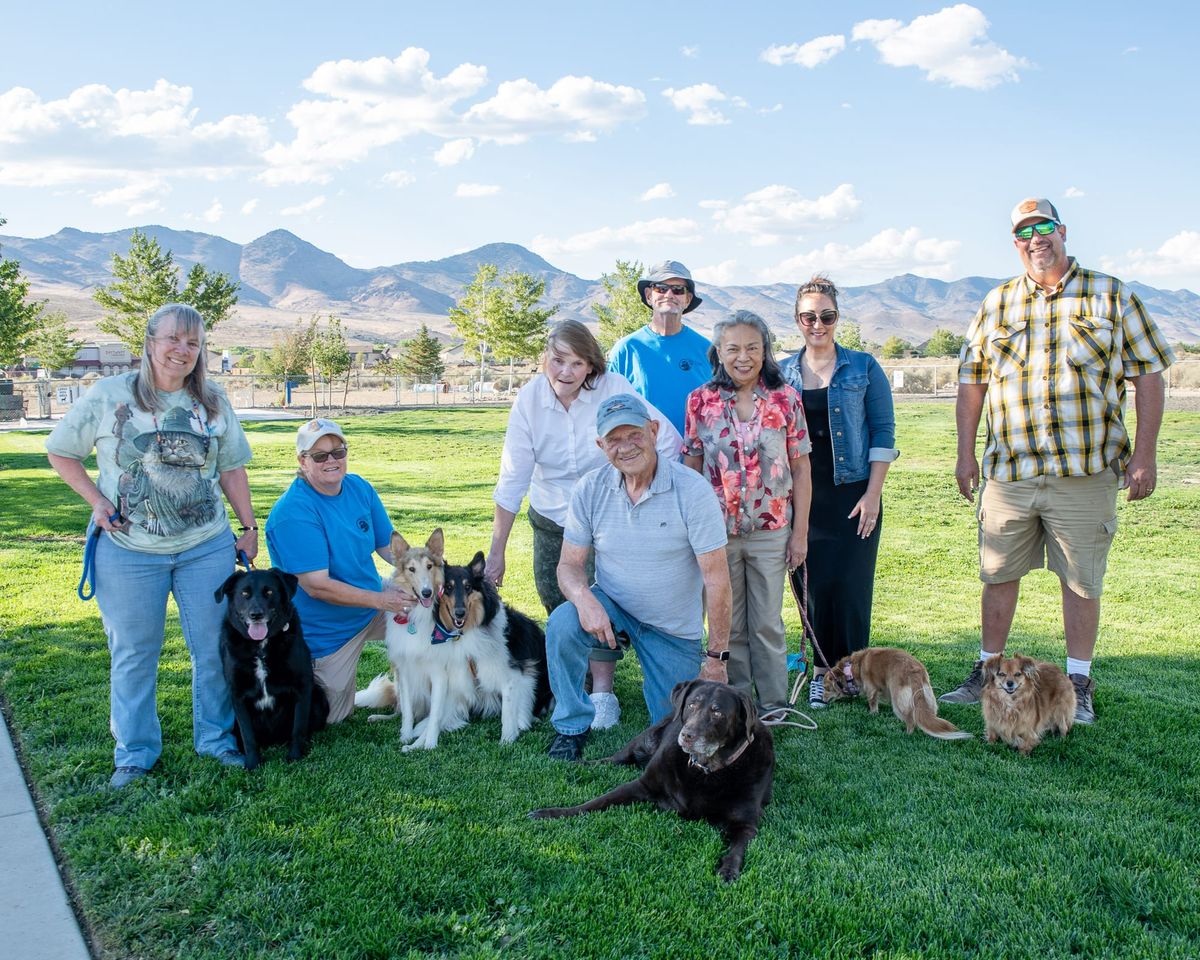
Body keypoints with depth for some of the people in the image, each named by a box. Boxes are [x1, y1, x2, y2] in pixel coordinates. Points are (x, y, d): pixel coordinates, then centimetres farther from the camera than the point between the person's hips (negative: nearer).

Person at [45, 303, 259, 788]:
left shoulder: (213, 401, 5)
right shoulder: (108, 395, -4)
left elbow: (232, 470, 11)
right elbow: (60, 452, 4)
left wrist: (249, 527, 8)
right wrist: (97, 501, -7)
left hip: (207, 547, 2)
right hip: (128, 551, -2)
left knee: (215, 648, 7)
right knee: (134, 653, 7)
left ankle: (217, 738, 25)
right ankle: (134, 753, 22)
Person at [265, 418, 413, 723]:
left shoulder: (360, 488, -4)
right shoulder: (293, 512, -27)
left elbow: (389, 544, 2)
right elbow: (316, 586, -29)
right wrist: (383, 600, -30)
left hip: (372, 601, 6)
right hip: (327, 630, -6)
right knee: (331, 719, 3)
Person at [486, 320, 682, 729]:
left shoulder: (613, 389, -21)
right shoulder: (530, 398, -13)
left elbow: (667, 441, -14)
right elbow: (513, 478, -11)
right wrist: (496, 551, -9)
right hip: (550, 519, 3)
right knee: (555, 601, 7)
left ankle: (603, 692, -5)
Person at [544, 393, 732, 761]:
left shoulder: (692, 489, -21)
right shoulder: (590, 490, -11)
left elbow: (716, 578, -18)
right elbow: (569, 565, -7)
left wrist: (717, 657, -17)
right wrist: (584, 598, -32)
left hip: (674, 629, -1)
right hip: (611, 608, 1)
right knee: (561, 624, -31)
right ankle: (571, 727, -9)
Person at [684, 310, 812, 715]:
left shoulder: (785, 399, -3)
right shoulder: (701, 401, -1)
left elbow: (800, 470, 0)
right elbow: (691, 468, 4)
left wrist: (800, 531, -2)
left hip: (770, 531, -1)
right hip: (716, 530, 1)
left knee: (767, 623, 7)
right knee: (728, 624, 11)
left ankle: (773, 703, 20)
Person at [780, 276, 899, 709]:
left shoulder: (863, 367, 3)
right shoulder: (782, 373, 8)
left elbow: (883, 431, 0)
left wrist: (873, 494, -8)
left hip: (852, 494, -2)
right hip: (801, 498, 2)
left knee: (850, 584, -5)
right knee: (811, 584, 1)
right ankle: (822, 670, 15)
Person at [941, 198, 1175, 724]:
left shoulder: (1110, 296, 3)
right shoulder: (996, 304, 10)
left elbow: (1148, 373, 2)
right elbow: (971, 380, 11)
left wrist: (1144, 454, -5)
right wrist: (965, 454, 5)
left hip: (1086, 472, -2)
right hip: (1008, 471, 2)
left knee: (1081, 582, 5)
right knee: (998, 575, 10)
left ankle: (1079, 686, 19)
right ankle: (987, 671, 25)